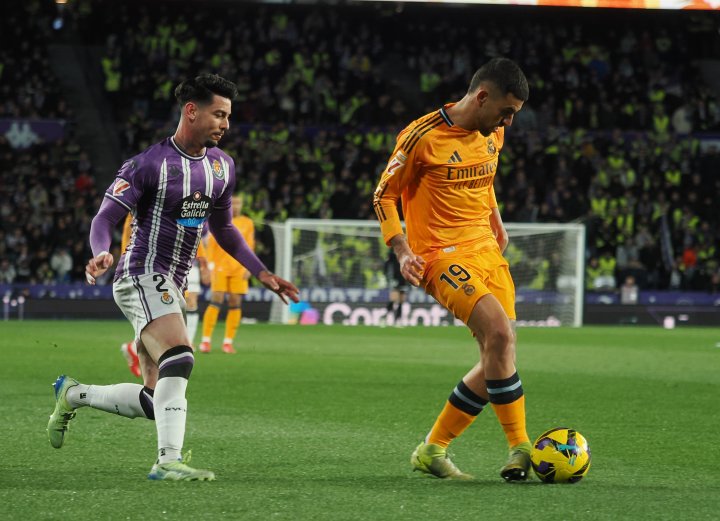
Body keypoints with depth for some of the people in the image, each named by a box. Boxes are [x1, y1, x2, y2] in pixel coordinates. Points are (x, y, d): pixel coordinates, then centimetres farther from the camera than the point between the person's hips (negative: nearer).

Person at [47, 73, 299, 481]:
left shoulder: (222, 166, 11)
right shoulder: (151, 164, -12)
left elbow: (223, 228, 24)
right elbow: (106, 217, -13)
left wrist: (262, 272, 18)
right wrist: (101, 254, -34)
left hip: (172, 287, 8)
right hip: (142, 276, -8)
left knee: (153, 400, 7)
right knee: (180, 358, -30)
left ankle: (73, 394, 29)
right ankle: (169, 460, -31)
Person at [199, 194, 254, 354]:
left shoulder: (248, 224, 11)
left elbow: (249, 247, 11)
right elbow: (211, 245, 3)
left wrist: (249, 268, 1)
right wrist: (210, 267, -4)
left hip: (239, 271, 2)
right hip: (220, 268, -2)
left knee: (235, 304, -2)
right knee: (216, 302, -9)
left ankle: (228, 342, 2)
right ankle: (206, 340, -6)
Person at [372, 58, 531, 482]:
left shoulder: (493, 135, 9)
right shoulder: (423, 137, -13)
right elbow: (385, 195, -4)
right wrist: (402, 249, -14)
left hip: (487, 250, 8)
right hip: (442, 254, -8)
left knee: (500, 358, 1)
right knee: (500, 334, -25)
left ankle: (433, 449, 13)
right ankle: (520, 448, -18)